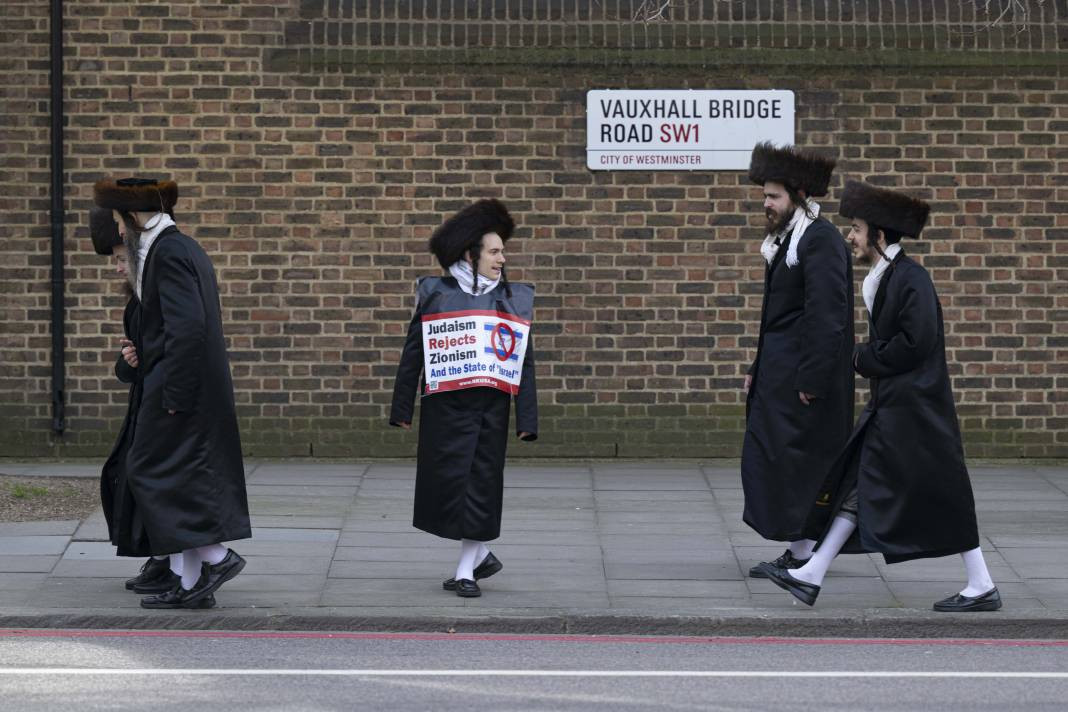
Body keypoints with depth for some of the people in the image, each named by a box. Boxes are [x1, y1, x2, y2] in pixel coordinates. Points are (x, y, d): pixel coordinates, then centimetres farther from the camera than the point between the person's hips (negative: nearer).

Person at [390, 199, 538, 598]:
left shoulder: (515, 300, 8)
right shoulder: (436, 294, 1)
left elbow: (525, 364, 8)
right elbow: (412, 355, 4)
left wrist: (527, 419, 3)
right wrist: (402, 409, 2)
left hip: (492, 406, 2)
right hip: (444, 405, -2)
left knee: (482, 483, 1)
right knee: (446, 481, -1)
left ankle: (466, 570, 10)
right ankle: (480, 553, 17)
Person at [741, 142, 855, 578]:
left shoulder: (820, 241, -16)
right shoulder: (788, 239, 16)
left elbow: (825, 317, -22)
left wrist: (811, 379, -23)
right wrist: (759, 369, 19)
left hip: (802, 377, -10)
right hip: (780, 374, 10)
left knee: (793, 459, -6)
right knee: (767, 457, 12)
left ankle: (804, 553, 0)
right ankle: (801, 548, 17)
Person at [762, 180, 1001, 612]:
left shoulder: (910, 279, -17)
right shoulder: (885, 277, 13)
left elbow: (915, 343, -23)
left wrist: (865, 359, -12)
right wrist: (868, 358, 6)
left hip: (912, 409, -10)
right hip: (889, 405, 10)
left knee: (941, 496, -3)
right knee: (858, 485, 8)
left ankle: (982, 588, 5)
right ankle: (811, 576, 10)